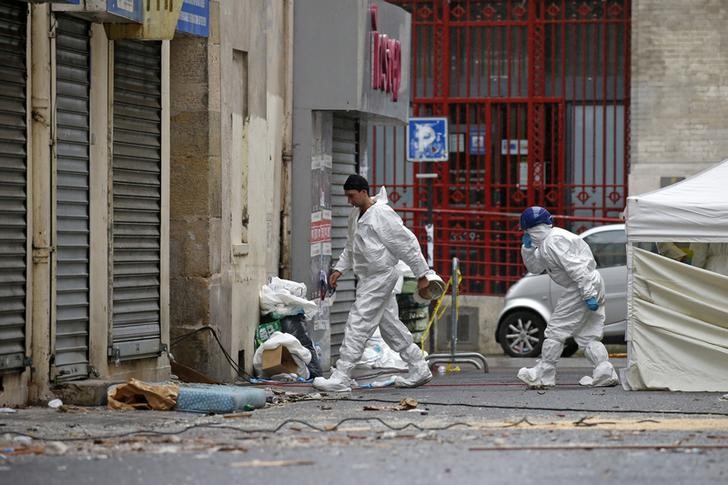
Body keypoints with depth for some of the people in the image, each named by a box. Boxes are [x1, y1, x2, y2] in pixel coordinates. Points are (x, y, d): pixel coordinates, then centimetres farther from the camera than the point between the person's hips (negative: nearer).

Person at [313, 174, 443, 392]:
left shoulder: (382, 214, -17)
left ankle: (341, 378, -12)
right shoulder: (356, 214, 11)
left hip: (381, 276, -10)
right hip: (368, 277, 10)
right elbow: (351, 247, 25)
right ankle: (419, 370, 21)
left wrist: (422, 274, -12)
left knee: (358, 323, -11)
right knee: (389, 325, 13)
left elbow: (407, 245, -14)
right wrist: (339, 269, 15)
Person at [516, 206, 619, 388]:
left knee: (555, 329, -1)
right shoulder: (546, 243, 19)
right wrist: (527, 248, 9)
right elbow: (534, 267, 25)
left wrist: (588, 295, -25)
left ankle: (543, 374, 6)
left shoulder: (554, 240, -14)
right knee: (588, 335, 11)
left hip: (585, 286, -11)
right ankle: (605, 372, 0)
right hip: (595, 285, 11)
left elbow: (575, 268, -22)